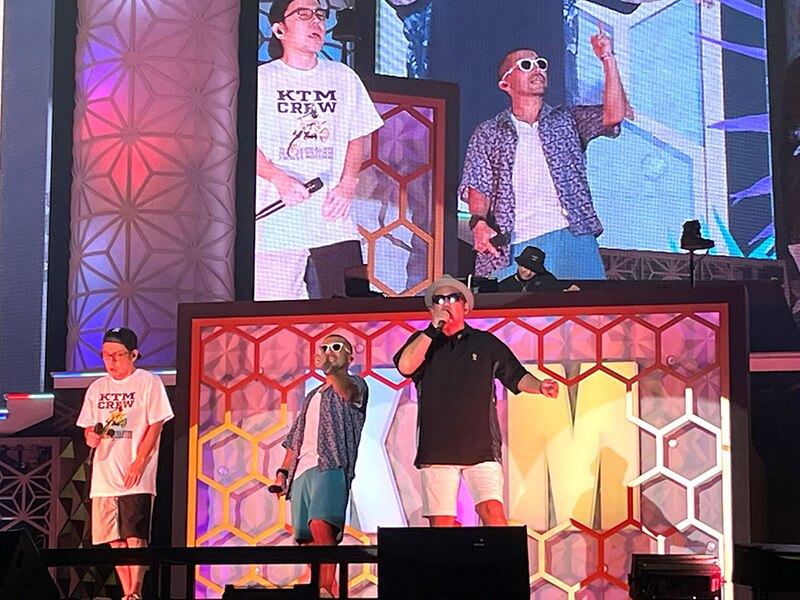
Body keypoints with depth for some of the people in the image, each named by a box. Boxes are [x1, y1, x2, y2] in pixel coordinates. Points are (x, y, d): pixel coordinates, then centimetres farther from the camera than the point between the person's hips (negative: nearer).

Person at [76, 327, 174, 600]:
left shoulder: (149, 382, 0)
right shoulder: (97, 388, 15)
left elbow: (155, 425, -5)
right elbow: (89, 427, 19)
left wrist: (139, 462, -14)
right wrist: (91, 437, -5)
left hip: (136, 477, -5)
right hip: (103, 476, 5)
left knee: (134, 538, -11)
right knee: (115, 540, 5)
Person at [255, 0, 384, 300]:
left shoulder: (343, 77, 15)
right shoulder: (262, 79, 4)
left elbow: (356, 138, 17)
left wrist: (347, 185, 0)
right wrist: (280, 179, -15)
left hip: (334, 220, 3)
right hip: (276, 222, -3)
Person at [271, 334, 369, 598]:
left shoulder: (355, 385, 12)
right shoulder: (312, 396, 32)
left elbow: (348, 392, -15)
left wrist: (330, 369, -33)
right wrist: (283, 470, 16)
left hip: (331, 466, -7)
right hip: (301, 470, 7)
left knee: (320, 523, -28)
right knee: (306, 537, 0)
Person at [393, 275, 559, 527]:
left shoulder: (486, 343, 15)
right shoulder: (423, 341, 14)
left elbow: (516, 376, 20)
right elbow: (405, 366, -6)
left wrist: (540, 386, -1)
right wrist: (433, 328, -6)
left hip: (481, 447, 0)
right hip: (437, 448, 1)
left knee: (492, 511, -16)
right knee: (440, 522, -2)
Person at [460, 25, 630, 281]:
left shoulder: (568, 121, 21)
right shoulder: (488, 133, 18)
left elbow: (614, 115, 5)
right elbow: (478, 186, 8)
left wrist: (608, 59, 1)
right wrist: (479, 222, -12)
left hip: (570, 235, 1)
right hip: (514, 245, -1)